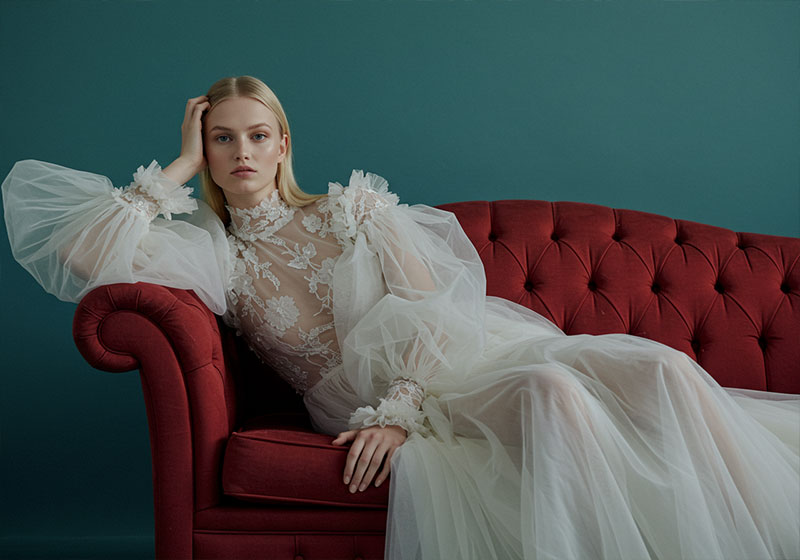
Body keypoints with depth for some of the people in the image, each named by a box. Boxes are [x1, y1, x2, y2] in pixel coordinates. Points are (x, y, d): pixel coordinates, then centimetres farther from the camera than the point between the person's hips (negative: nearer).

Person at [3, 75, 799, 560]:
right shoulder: (212, 253, 10)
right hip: (383, 399, -3)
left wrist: (399, 410, -15)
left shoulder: (353, 208, 13)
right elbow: (86, 250, -7)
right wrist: (182, 166, 2)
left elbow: (431, 312, 3)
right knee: (551, 392, -36)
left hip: (458, 357, 3)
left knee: (666, 368, -22)